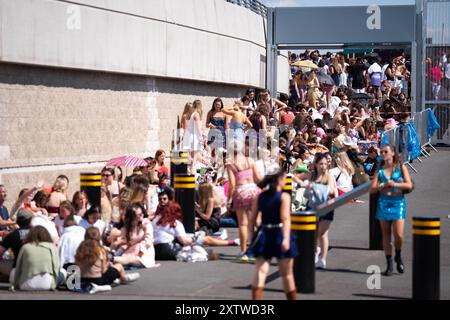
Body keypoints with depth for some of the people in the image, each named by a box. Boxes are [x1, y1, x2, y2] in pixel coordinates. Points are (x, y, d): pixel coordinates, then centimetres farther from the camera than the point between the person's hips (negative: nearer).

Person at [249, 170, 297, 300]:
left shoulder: (260, 196, 6)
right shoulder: (284, 196, -8)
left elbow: (253, 218, 7)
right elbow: (285, 218, -20)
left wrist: (252, 236, 15)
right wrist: (286, 238, -27)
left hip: (263, 235, 4)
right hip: (280, 235, -4)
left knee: (260, 272, -2)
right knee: (287, 274, 10)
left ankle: (256, 298, -16)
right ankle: (292, 298, 22)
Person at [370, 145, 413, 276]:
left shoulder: (401, 167, 4)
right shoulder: (380, 170, 8)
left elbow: (409, 185, -5)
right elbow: (372, 189, 2)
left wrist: (395, 184, -16)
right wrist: (383, 186, -15)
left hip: (398, 202, -2)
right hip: (384, 203, 2)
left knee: (398, 235, -11)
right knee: (386, 235, 3)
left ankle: (398, 256, 17)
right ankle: (389, 264, 11)